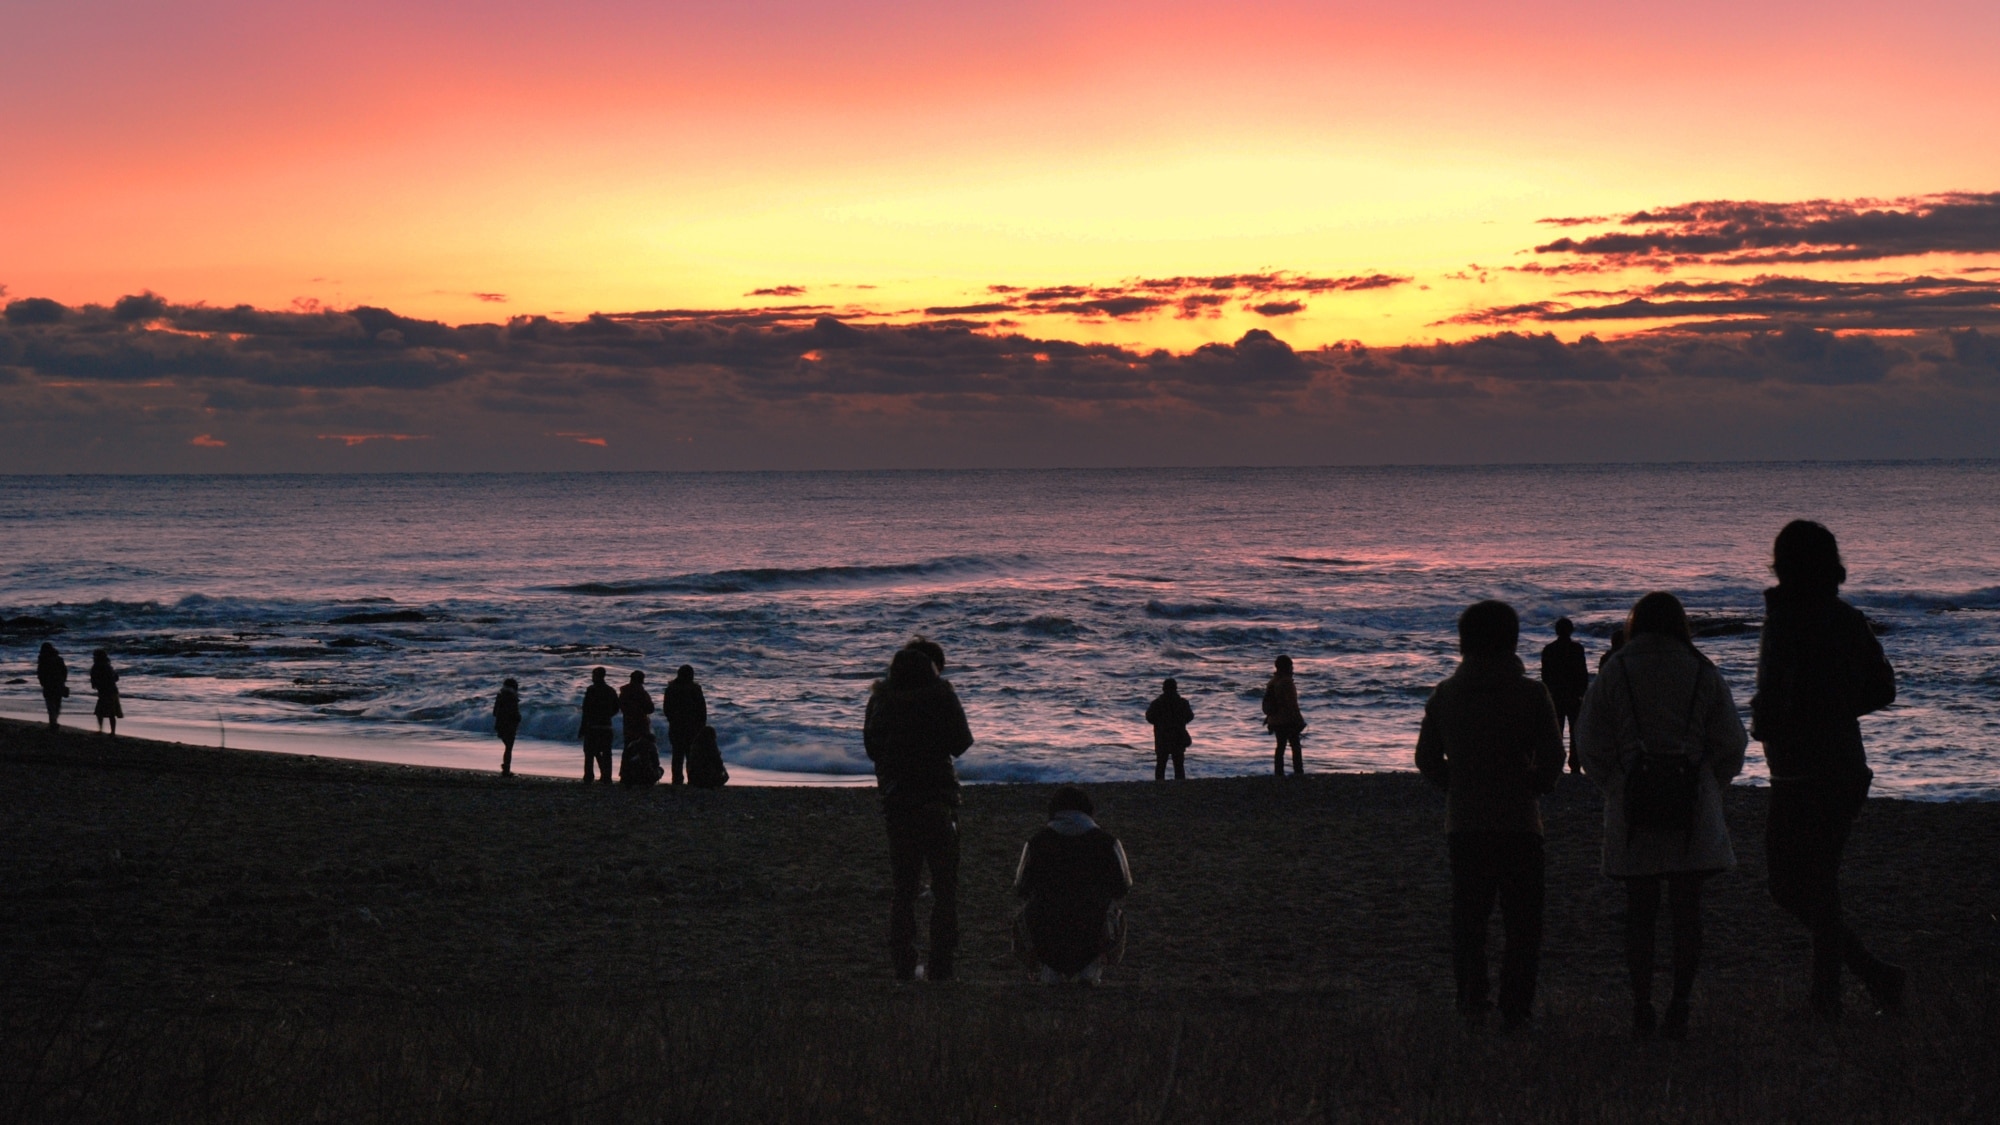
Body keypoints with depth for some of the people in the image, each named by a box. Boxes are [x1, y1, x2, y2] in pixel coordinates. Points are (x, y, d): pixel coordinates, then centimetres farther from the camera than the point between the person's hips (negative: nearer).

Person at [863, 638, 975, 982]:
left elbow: (871, 747, 14)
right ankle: (940, 969, -3)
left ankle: (903, 967, 10)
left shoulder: (881, 696, 7)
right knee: (945, 888, 2)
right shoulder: (939, 692, -5)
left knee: (903, 887, 12)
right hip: (937, 799, -4)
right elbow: (961, 742, -4)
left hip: (895, 799, 4)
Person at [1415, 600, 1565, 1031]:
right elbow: (1552, 757, -8)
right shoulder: (1530, 693, -6)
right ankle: (1515, 1007, 0)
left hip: (1463, 822, 3)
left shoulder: (1445, 694, 4)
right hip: (1518, 820, -3)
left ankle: (1471, 999, 3)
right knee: (1522, 919, 5)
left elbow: (1427, 758, 6)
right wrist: (1537, 785, 11)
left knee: (1468, 916, 12)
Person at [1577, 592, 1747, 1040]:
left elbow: (1591, 744, 1)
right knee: (1687, 910, 5)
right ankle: (1678, 1009, 1)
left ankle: (1641, 1010, 4)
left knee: (1639, 911, 5)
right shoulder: (1703, 674, 2)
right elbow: (1731, 743, 5)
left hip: (1631, 805, 0)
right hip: (1693, 809, 0)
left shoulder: (1614, 674, 0)